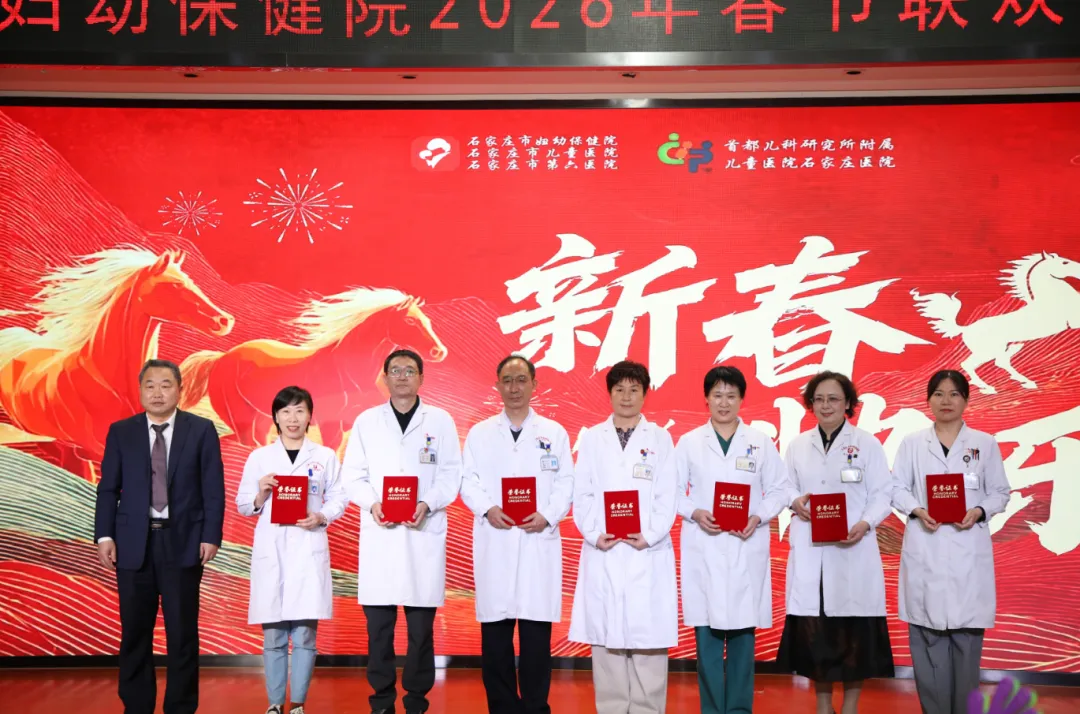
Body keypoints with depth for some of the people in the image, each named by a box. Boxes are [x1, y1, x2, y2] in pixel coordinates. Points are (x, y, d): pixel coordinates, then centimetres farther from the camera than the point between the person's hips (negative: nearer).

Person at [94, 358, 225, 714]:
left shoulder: (202, 430, 2)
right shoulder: (121, 432, 7)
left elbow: (214, 488, -1)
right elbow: (108, 489, 5)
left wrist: (211, 536, -8)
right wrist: (105, 535, -5)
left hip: (183, 541, -1)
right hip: (134, 543, 2)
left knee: (182, 633, 4)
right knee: (134, 632, 7)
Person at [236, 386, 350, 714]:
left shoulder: (325, 456, 6)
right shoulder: (259, 457, 7)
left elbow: (339, 499, 5)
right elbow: (242, 505, 9)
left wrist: (322, 517, -13)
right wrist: (259, 496, -11)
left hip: (308, 550, -1)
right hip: (270, 551, 1)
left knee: (304, 634, -1)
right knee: (273, 635, 3)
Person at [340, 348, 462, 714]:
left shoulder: (441, 421, 7)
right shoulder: (366, 421, 10)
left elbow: (451, 475, 2)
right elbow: (352, 475, 7)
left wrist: (427, 504, -14)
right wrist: (372, 504, -10)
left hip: (424, 532, -1)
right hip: (378, 533, 1)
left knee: (421, 625, 1)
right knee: (378, 624, 2)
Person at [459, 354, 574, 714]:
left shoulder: (554, 433, 11)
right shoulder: (479, 433, 12)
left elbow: (565, 483, 5)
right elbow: (468, 481, 6)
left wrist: (547, 516, -10)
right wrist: (488, 509, -11)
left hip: (539, 541, -1)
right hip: (494, 541, 1)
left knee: (537, 633, -1)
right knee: (494, 632, 1)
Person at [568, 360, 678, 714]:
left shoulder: (660, 439, 7)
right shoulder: (592, 438, 10)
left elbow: (667, 497, 1)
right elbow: (582, 495, 5)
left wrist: (649, 536, -12)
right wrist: (594, 535, -9)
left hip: (648, 552, -1)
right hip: (603, 551, 1)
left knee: (648, 637, -2)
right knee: (605, 636, 2)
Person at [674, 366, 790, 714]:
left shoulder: (761, 442, 6)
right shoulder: (689, 442, 5)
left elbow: (779, 489, 5)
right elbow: (672, 490, 4)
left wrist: (759, 517, -11)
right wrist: (695, 513, -13)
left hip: (747, 550, 0)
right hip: (703, 550, 0)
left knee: (743, 633, 4)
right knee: (707, 633, 0)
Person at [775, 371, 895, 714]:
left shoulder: (867, 444, 1)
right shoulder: (798, 445, 10)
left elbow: (882, 493, -2)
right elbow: (785, 486, 14)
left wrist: (865, 524, -19)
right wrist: (795, 501, -9)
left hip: (853, 549, -2)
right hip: (809, 550, 3)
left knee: (854, 627, -1)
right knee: (813, 625, 3)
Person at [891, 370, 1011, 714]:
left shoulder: (985, 443, 7)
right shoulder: (912, 443, 7)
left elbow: (1000, 492, 7)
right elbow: (897, 488, 6)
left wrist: (979, 512, -12)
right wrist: (917, 510, -13)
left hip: (968, 550, 0)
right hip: (925, 549, 0)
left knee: (967, 632, -1)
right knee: (928, 632, -1)